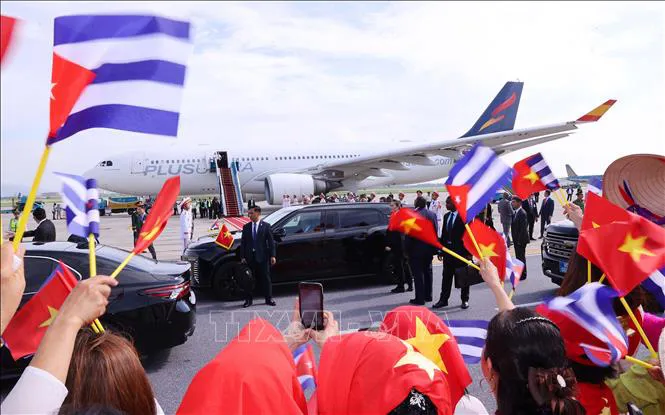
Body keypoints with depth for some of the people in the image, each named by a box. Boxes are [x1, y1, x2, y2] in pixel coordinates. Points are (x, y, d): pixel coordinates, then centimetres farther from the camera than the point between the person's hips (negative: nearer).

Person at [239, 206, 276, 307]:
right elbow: (243, 243, 7)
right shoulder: (246, 227, 7)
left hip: (262, 257, -2)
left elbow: (271, 242, -2)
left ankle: (269, 299, 17)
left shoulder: (266, 226, -1)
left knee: (266, 278, 6)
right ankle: (248, 300, 18)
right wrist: (242, 257, -1)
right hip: (250, 257, 2)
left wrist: (273, 255, -8)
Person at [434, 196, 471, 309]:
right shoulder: (446, 216, 10)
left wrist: (468, 252, -13)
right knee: (446, 276, 8)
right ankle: (443, 300, 15)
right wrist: (441, 250, 8)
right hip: (448, 250, 5)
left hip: (461, 251, -5)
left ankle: (465, 300, 20)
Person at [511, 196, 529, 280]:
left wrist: (519, 240, -20)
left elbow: (523, 228, -21)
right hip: (517, 239, 9)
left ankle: (523, 275, 8)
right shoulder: (515, 213, 11)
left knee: (521, 257, -1)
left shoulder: (522, 213, -18)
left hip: (521, 240, -9)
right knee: (518, 257, 16)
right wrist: (515, 239, 14)